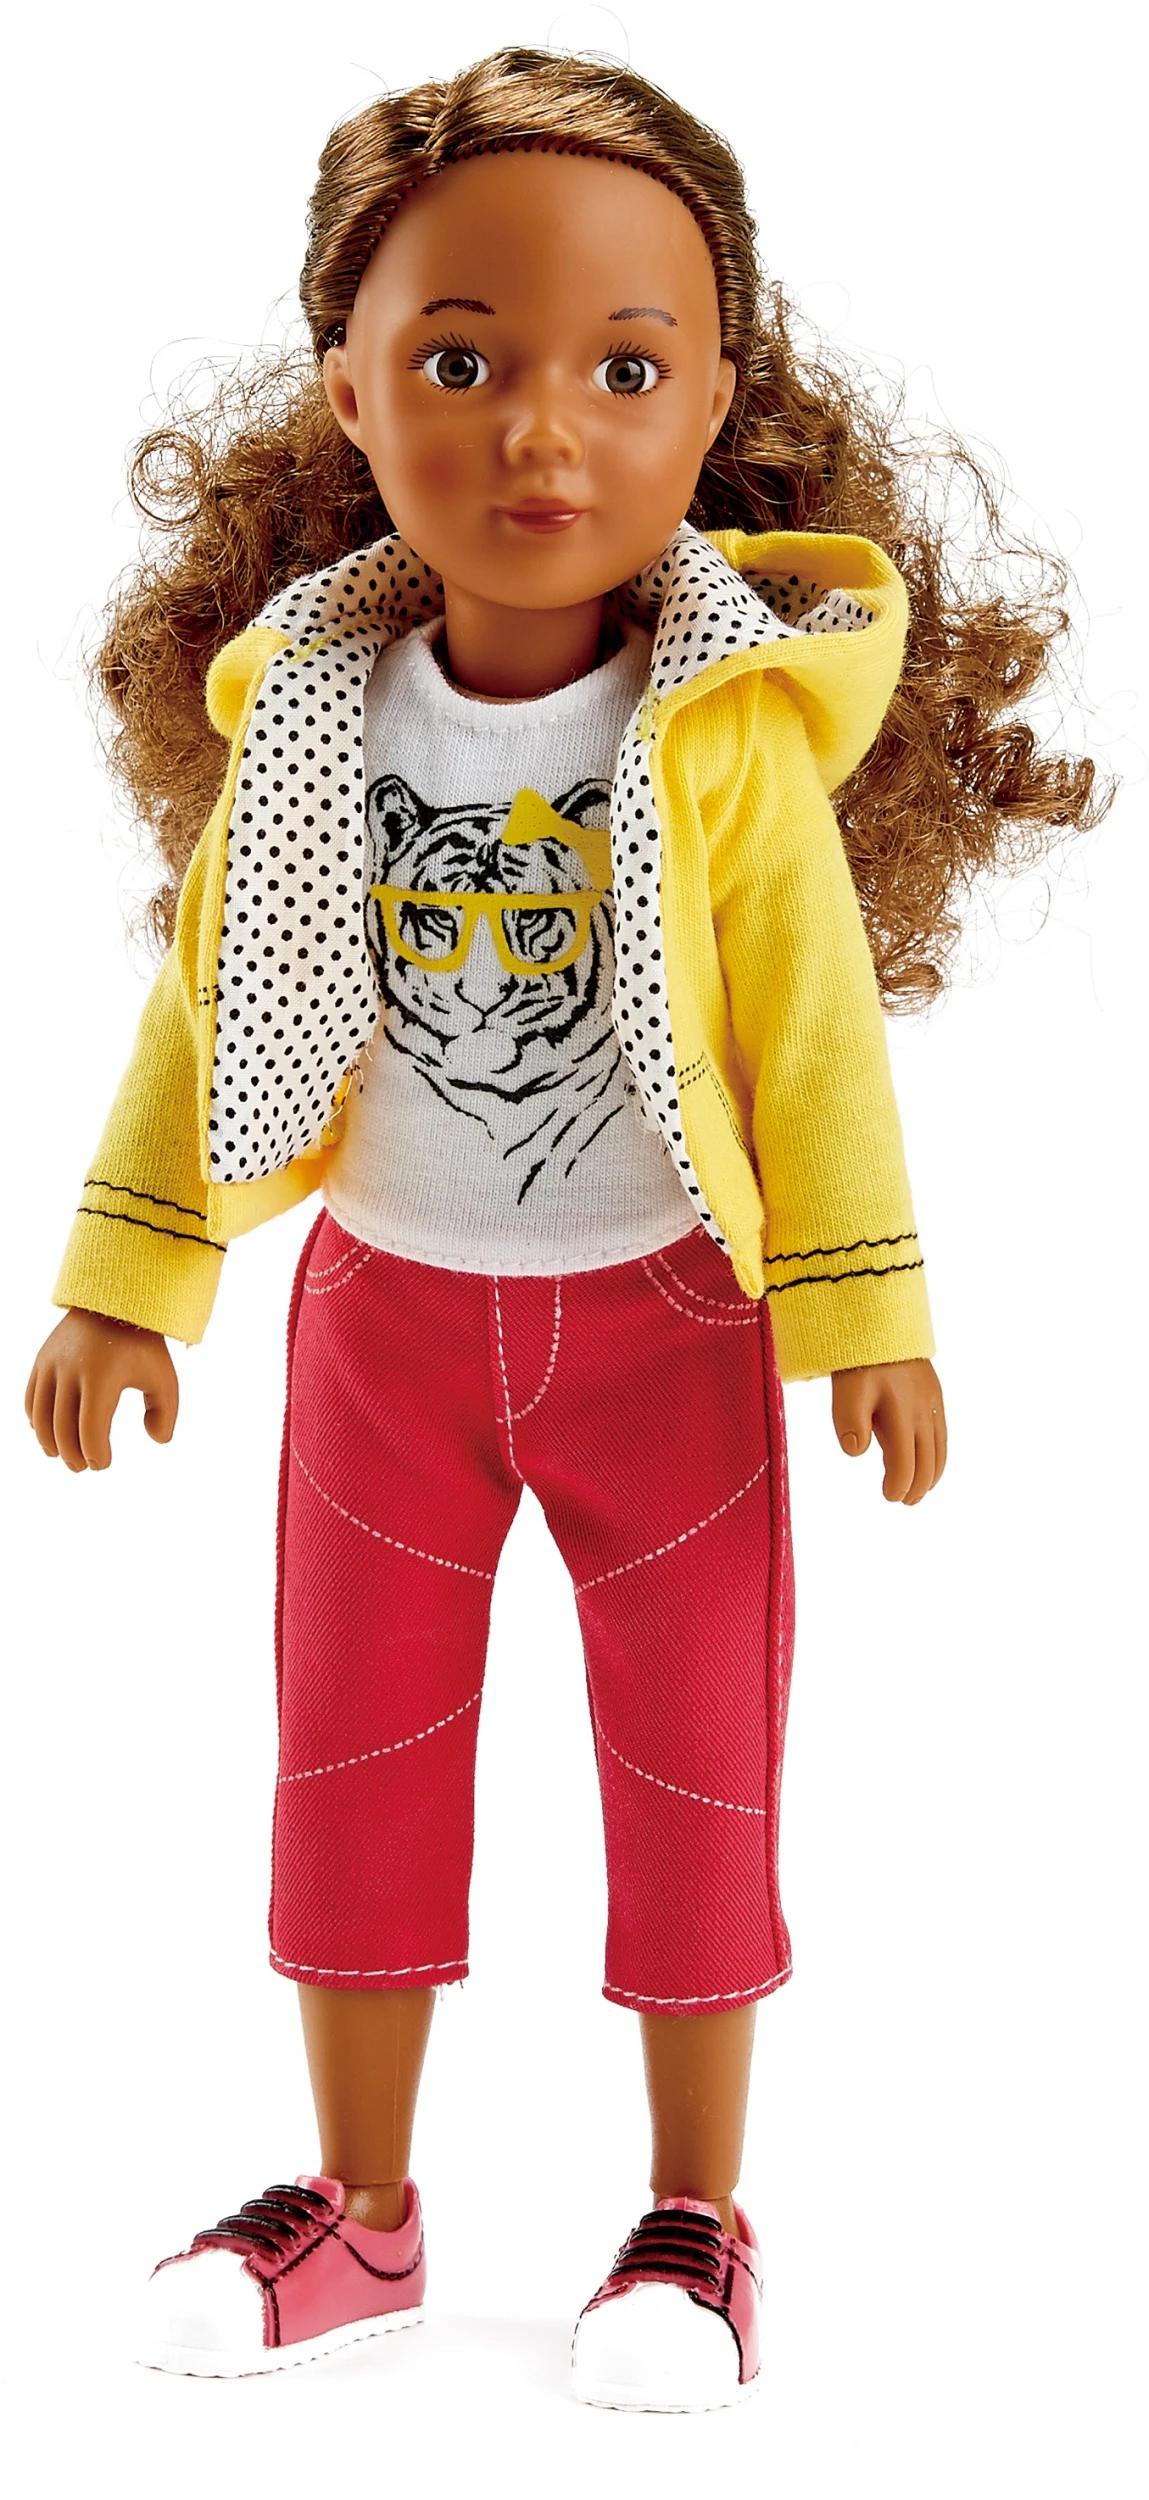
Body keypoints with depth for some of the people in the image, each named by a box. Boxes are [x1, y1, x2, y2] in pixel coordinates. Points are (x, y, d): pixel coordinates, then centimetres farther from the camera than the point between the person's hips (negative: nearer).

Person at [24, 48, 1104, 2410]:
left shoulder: (741, 738, -18)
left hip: (665, 1315, -3)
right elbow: (205, 1015, 0)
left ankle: (698, 2217, 23)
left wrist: (863, 1309, -10)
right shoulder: (301, 721, -10)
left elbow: (815, 1035, -11)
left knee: (696, 1769, 7)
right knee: (355, 1754, 12)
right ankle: (358, 2207, 27)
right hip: (385, 1310, 3)